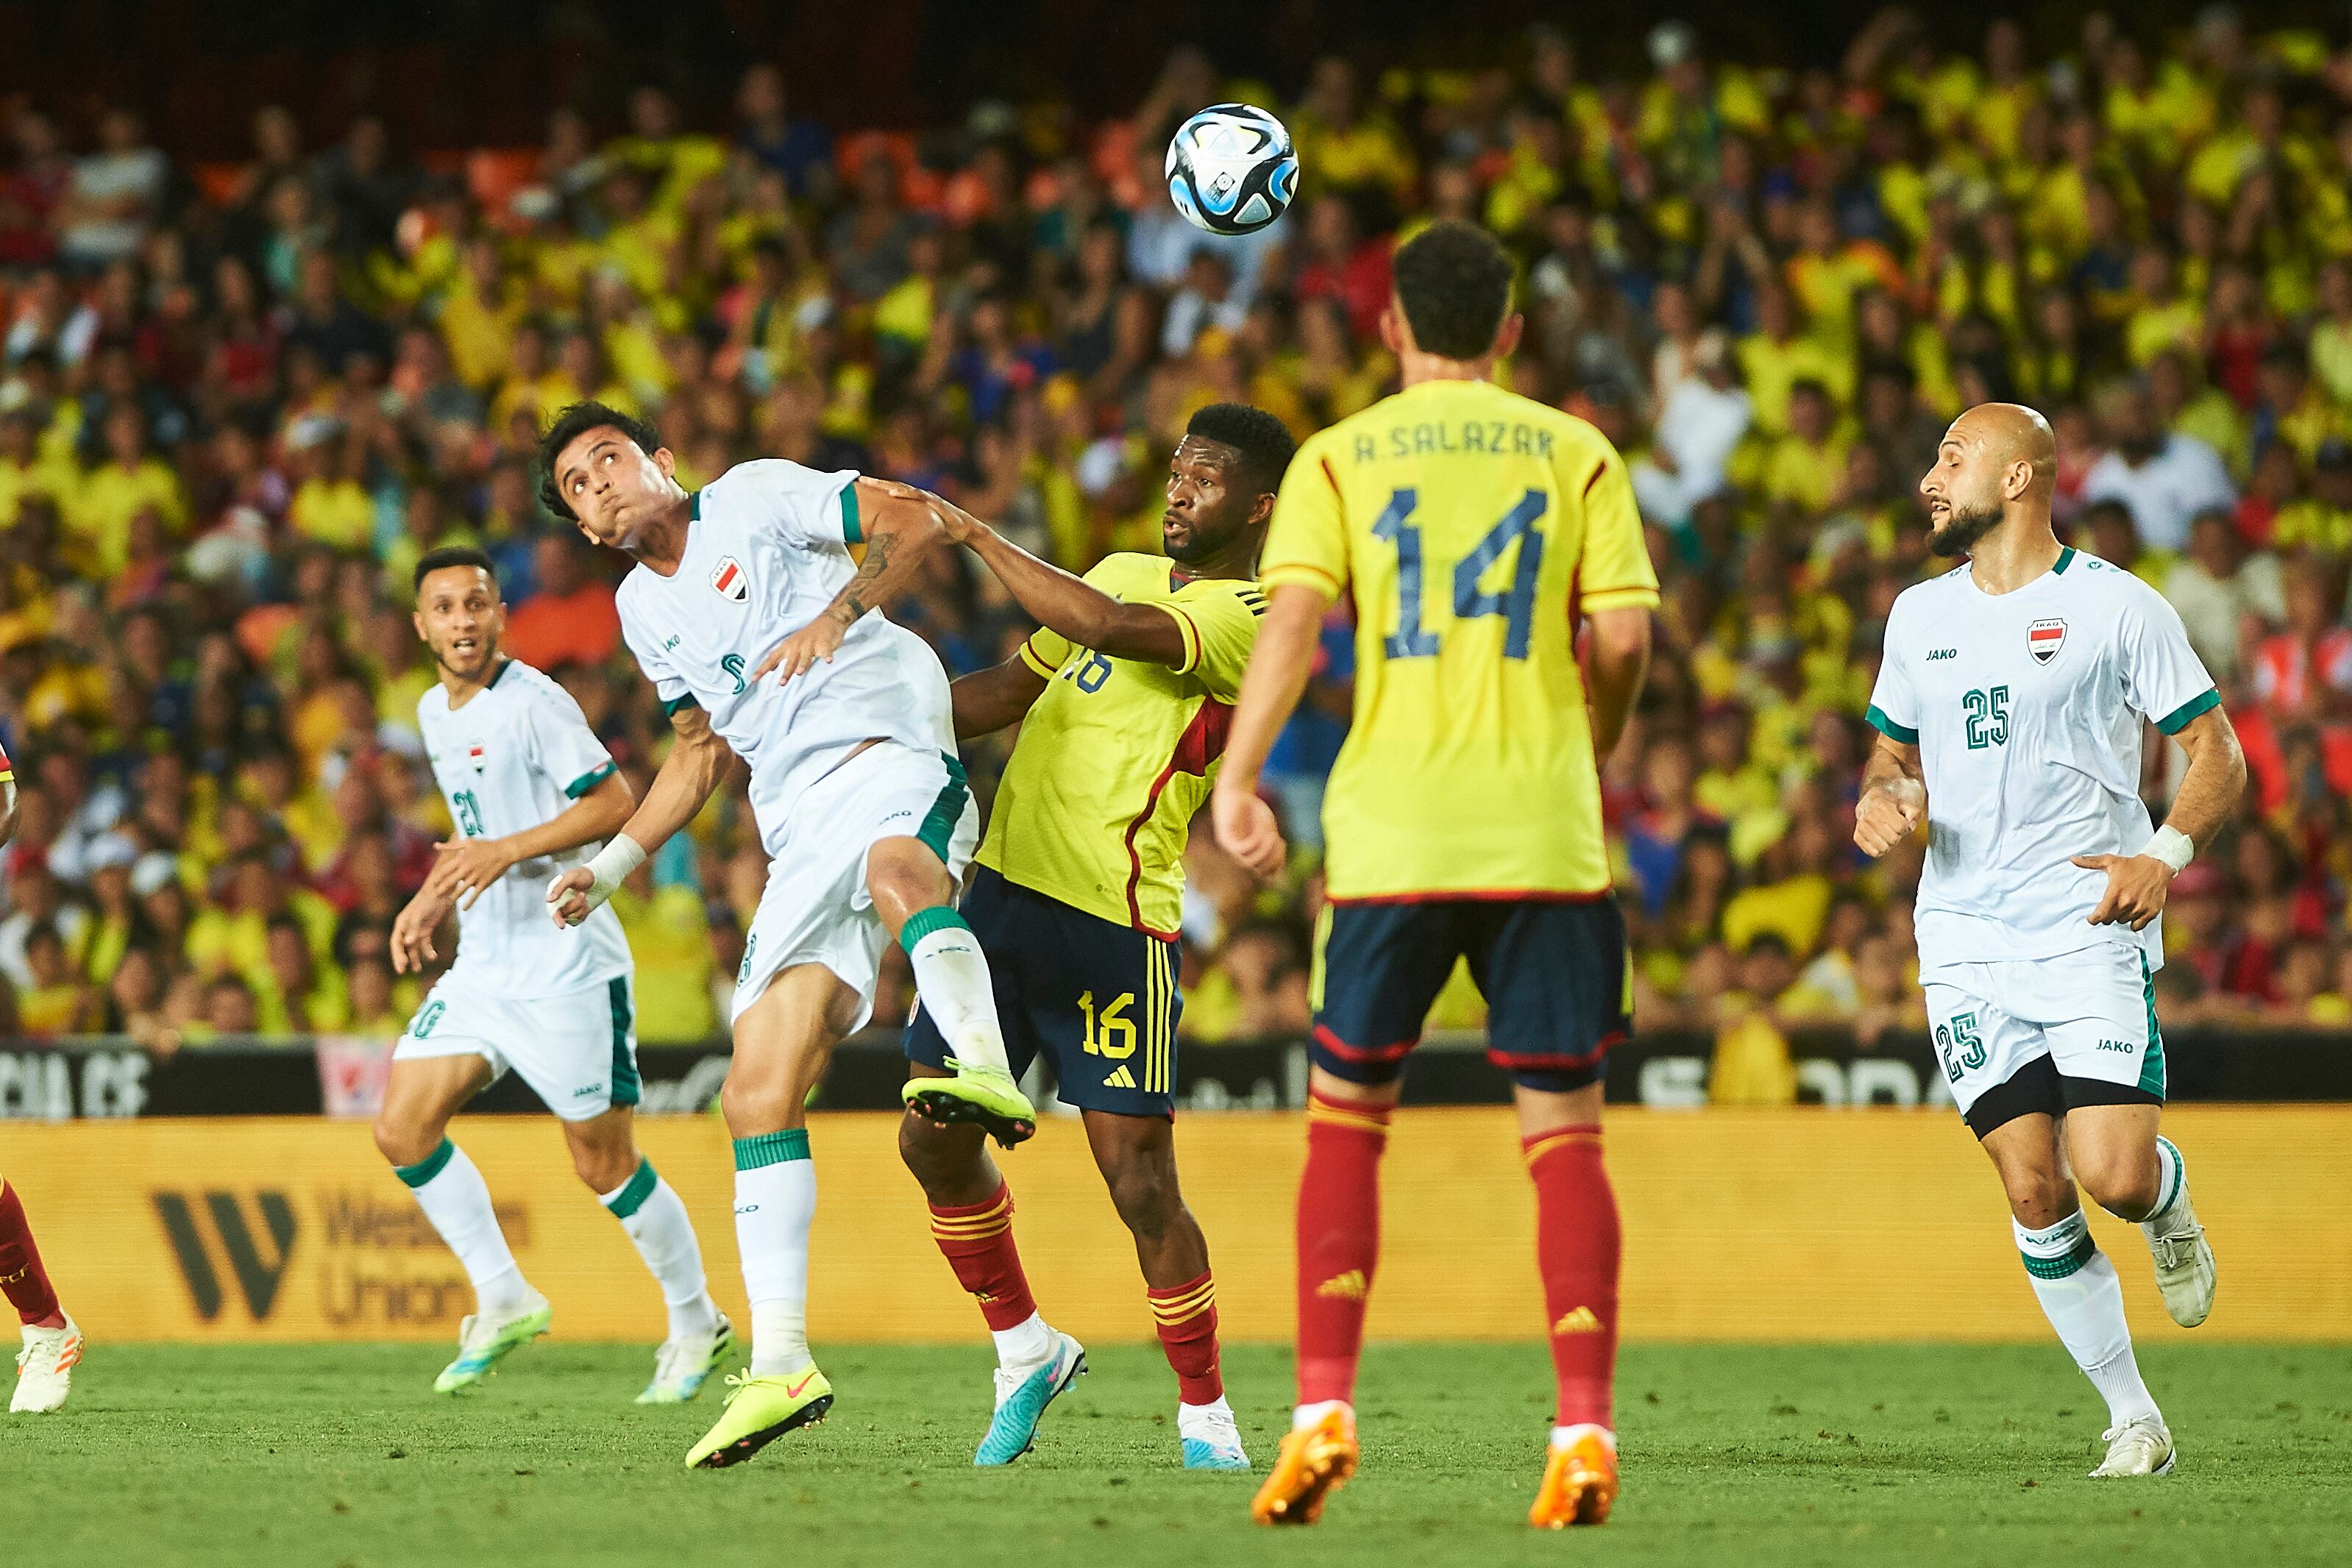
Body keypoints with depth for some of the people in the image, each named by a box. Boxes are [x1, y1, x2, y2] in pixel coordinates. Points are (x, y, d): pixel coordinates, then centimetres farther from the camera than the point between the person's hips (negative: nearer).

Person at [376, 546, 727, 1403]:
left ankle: (697, 1324, 17)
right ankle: (503, 1301, 7)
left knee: (604, 1164, -1)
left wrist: (507, 852, -26)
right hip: (482, 968, 8)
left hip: (566, 968, -8)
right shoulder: (435, 712, 12)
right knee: (402, 1128, -4)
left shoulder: (533, 703, -14)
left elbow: (614, 804, -20)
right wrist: (435, 898, 16)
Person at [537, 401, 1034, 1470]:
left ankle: (988, 1072, -70)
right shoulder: (643, 611, 25)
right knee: (757, 1096, -3)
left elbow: (912, 520, -3)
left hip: (889, 751, -7)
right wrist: (615, 863, 30)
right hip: (801, 836, 7)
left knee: (897, 865, -45)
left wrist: (837, 613, -18)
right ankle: (779, 1363, -3)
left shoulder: (756, 499, 6)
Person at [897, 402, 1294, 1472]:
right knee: (935, 1141, 6)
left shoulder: (1252, 622, -10)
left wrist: (979, 537, -18)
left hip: (1113, 923, -7)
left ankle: (1206, 1414, 8)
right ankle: (1025, 1353, 25)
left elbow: (1114, 629, -25)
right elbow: (1010, 691, 25)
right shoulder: (1123, 571, 16)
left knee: (1140, 1184, -8)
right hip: (1004, 889, 7)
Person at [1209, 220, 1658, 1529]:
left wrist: (1238, 779, -14)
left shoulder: (1338, 458, 6)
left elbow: (1294, 616, -8)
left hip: (1393, 830, 0)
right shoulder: (1576, 453, 8)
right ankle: (1585, 1432, -8)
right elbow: (1625, 637, -1)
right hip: (1546, 831, 0)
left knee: (1347, 1118, 10)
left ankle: (1326, 1411, 0)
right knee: (1566, 1134, 3)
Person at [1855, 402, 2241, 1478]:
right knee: (2034, 1194, -6)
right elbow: (1893, 749, 26)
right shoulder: (1920, 616, 13)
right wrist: (1881, 797, 2)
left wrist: (2165, 852, -17)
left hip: (2093, 934, -4)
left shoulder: (2116, 607, -2)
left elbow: (2219, 759, 0)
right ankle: (2132, 1417, 5)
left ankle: (2168, 1194, 22)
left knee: (2113, 1176, -16)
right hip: (1966, 943, 4)